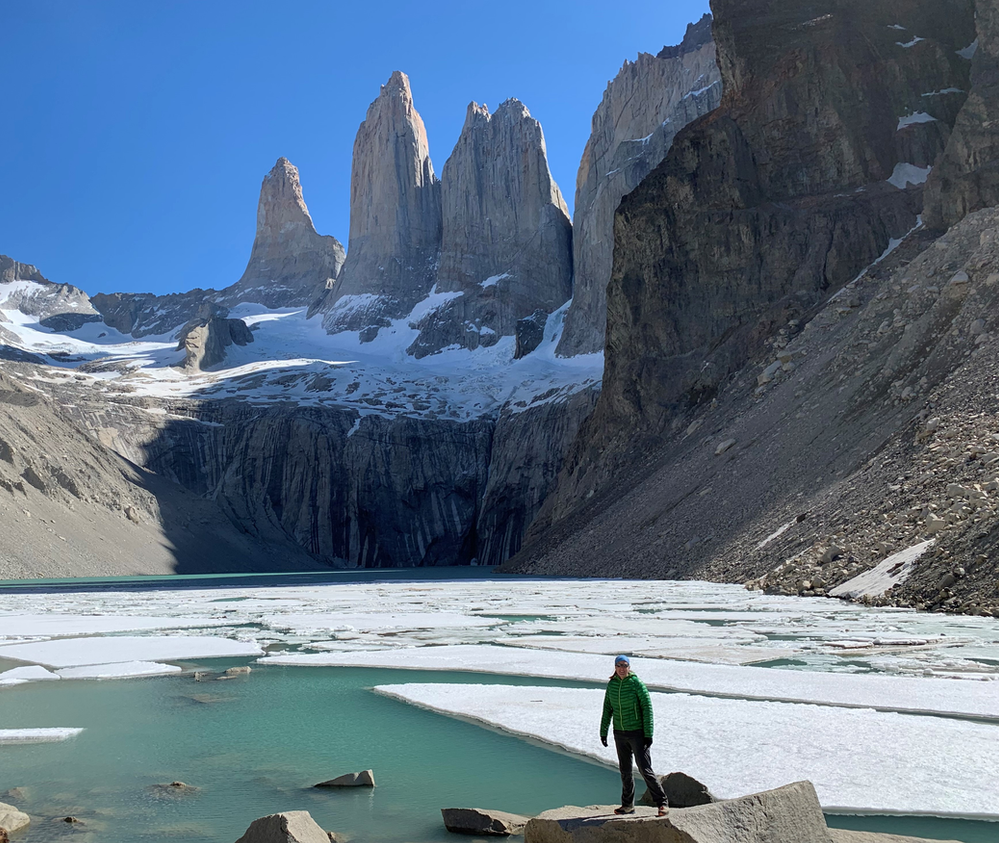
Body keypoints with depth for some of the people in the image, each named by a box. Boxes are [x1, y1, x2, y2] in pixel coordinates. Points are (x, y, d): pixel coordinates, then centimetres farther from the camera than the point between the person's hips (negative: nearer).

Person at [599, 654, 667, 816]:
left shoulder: (637, 684, -12)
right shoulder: (611, 685, 2)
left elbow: (647, 709, -11)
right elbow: (607, 710, 11)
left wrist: (648, 734, -14)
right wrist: (603, 732, 11)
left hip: (637, 733, -5)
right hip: (620, 734, 5)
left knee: (645, 769, -7)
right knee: (625, 770, 14)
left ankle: (661, 803, 4)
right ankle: (628, 805, 26)